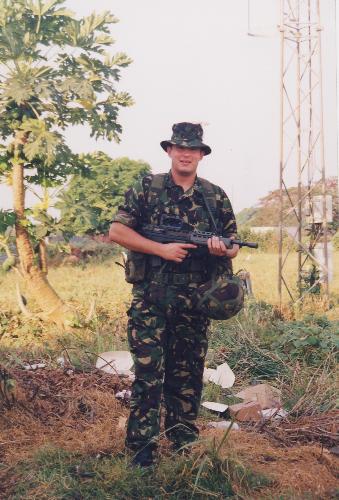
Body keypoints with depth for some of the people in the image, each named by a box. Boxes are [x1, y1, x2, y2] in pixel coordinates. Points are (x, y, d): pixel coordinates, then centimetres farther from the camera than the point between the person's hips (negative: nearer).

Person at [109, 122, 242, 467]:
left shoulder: (216, 197, 9)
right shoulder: (146, 189, 0)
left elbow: (234, 245, 13)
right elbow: (117, 231, -5)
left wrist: (223, 250, -12)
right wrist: (162, 249, -14)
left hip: (195, 302, 3)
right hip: (151, 299, -3)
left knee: (188, 374, 12)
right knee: (148, 374, -4)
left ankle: (184, 442, 27)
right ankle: (142, 448, 6)